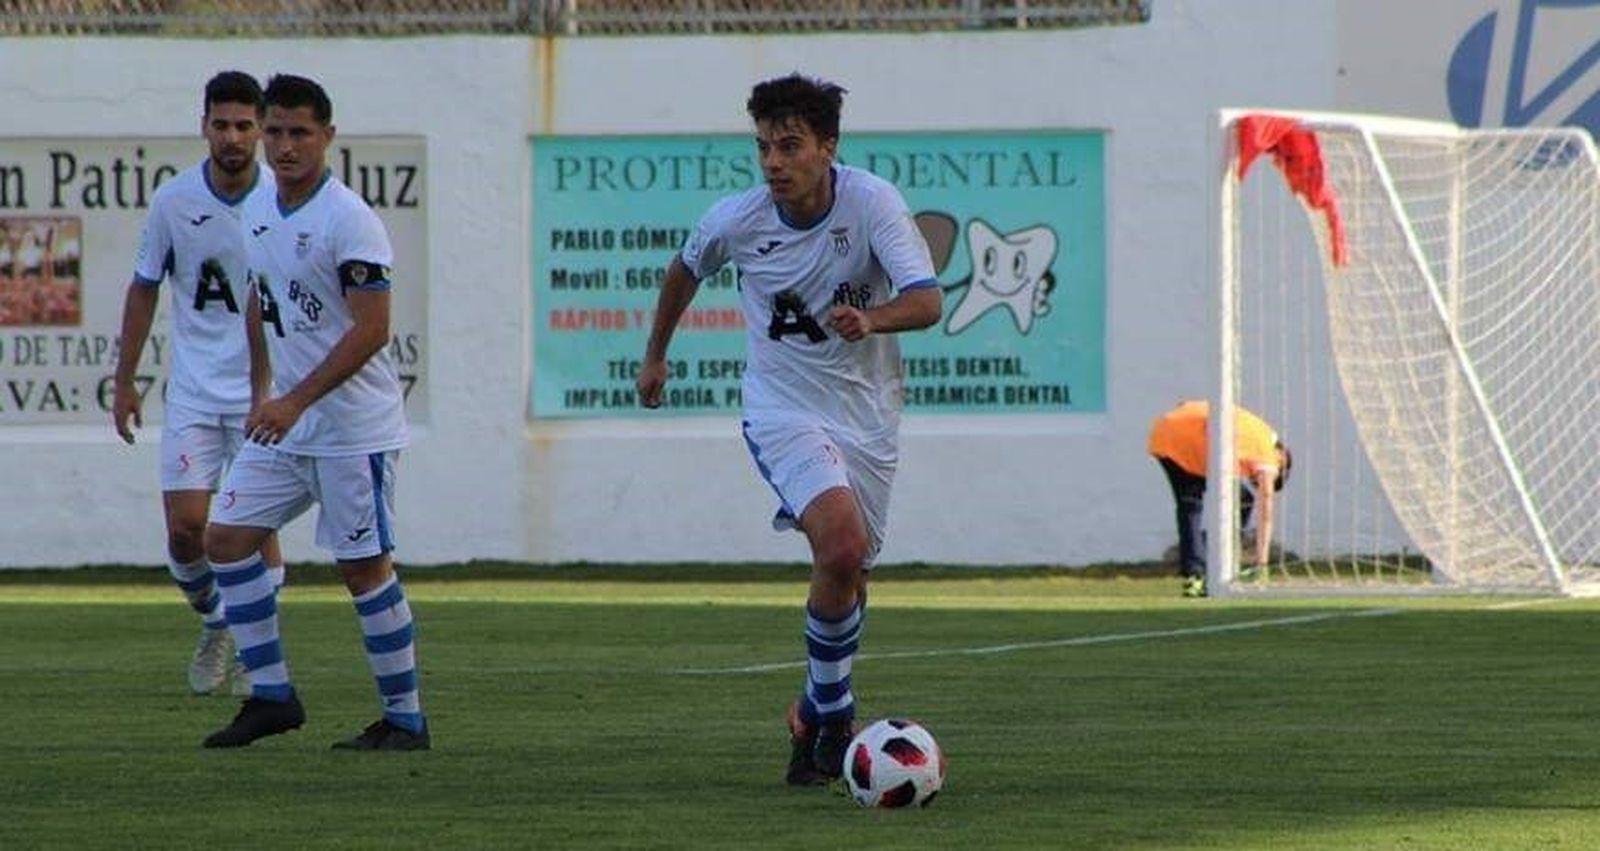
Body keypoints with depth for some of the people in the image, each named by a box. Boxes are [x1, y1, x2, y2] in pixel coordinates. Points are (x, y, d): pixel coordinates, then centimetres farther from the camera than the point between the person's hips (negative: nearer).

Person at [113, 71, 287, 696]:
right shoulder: (174, 200, -2)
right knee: (185, 527, -6)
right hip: (192, 392, 1)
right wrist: (124, 382, 12)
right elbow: (144, 289, 10)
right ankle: (214, 625, 21)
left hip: (265, 392, -1)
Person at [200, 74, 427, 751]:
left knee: (363, 566, -4)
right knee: (225, 538, 4)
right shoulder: (259, 212, 7)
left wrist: (294, 402, -24)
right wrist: (261, 393, 18)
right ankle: (271, 695, 11)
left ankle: (405, 719, 6)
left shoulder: (349, 220, -17)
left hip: (354, 428, -8)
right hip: (284, 421, 8)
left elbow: (371, 330, -22)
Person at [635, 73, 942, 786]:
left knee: (847, 578, 8)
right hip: (784, 411, -2)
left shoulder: (873, 203, -15)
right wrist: (655, 353, 25)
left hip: (867, 414, 2)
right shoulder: (736, 220, -11)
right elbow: (687, 269, 13)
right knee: (842, 545, -25)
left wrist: (871, 318, -46)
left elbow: (926, 300, -25)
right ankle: (833, 713, -10)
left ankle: (814, 713, 34)